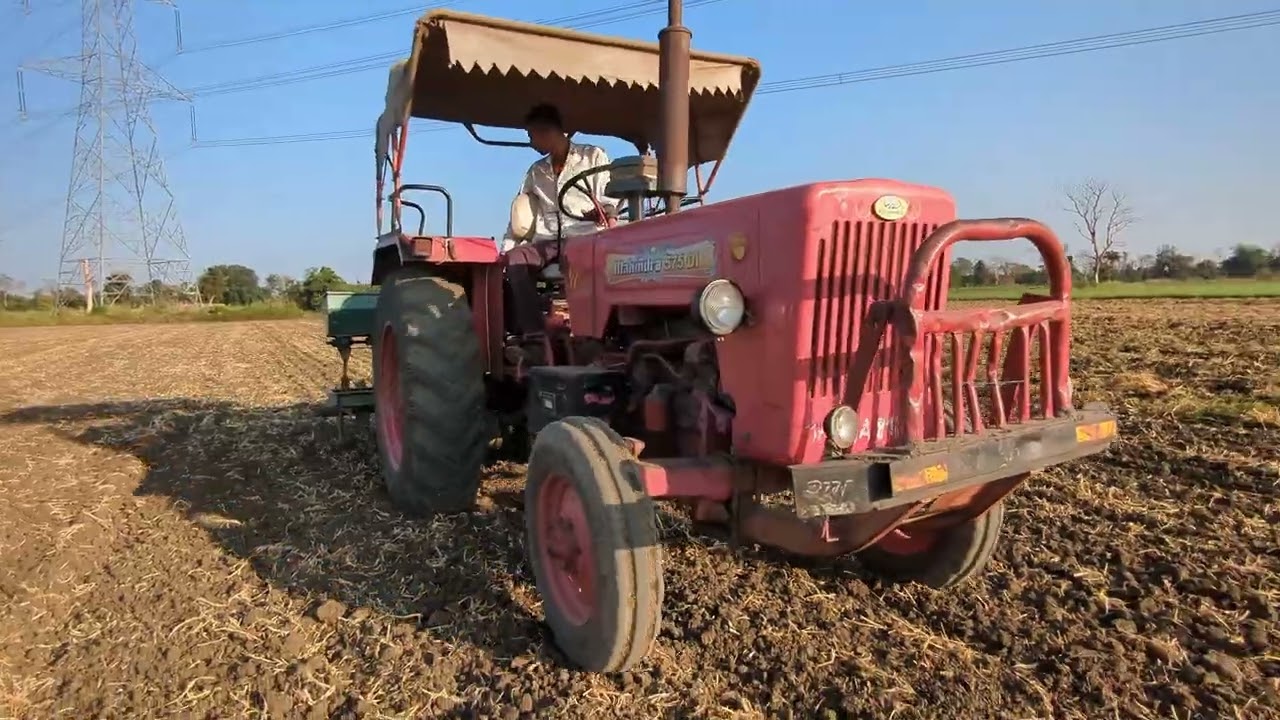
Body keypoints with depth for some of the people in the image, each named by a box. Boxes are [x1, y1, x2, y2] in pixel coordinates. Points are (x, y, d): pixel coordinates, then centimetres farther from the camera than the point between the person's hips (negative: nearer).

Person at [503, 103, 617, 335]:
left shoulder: (593, 156, 11)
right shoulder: (536, 171, 25)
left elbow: (610, 198, 0)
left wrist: (603, 211, -24)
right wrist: (506, 247, 8)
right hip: (547, 242, 5)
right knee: (515, 258, -27)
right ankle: (533, 332, -30)